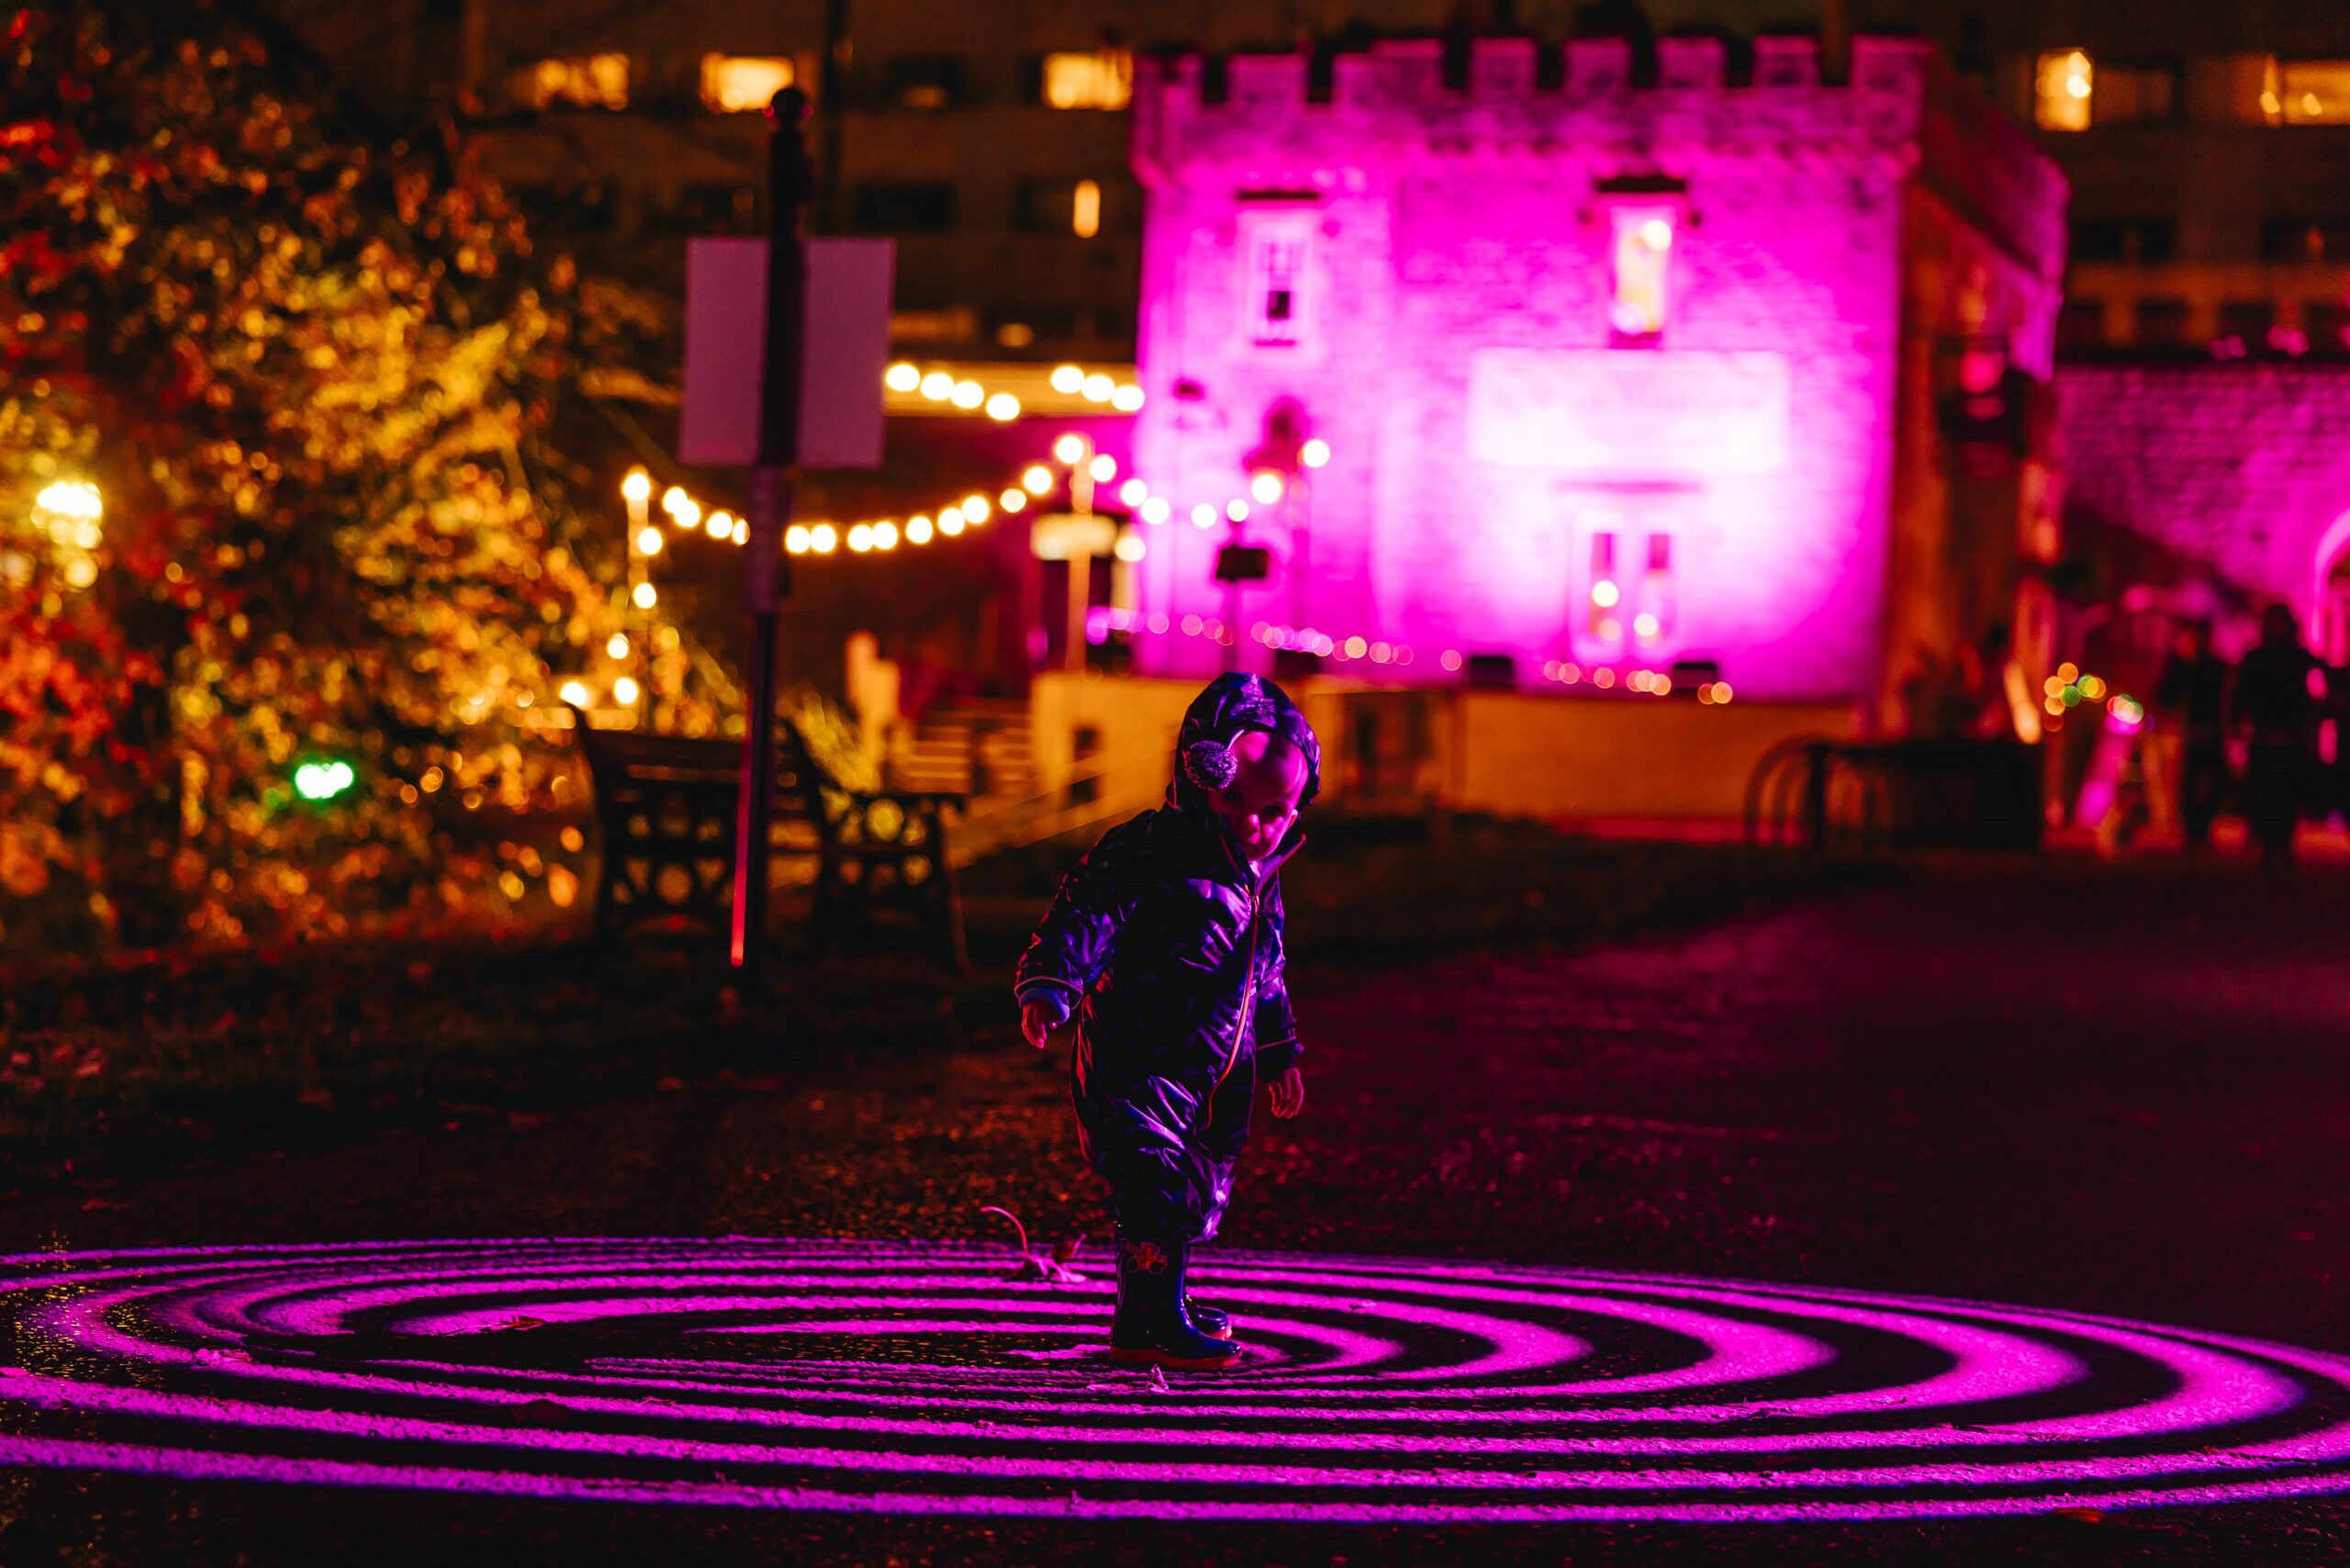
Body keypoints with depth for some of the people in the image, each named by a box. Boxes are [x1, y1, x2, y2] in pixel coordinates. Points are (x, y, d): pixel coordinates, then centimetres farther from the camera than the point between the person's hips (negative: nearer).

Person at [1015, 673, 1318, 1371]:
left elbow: (1264, 975, 24)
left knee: (1202, 1188, 17)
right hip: (1135, 1063, -9)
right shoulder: (1153, 852, -16)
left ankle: (1160, 1304, 33)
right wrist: (1049, 986, -39)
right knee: (1156, 1181, -15)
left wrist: (1278, 1053, 31)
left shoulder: (1261, 880, 11)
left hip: (1213, 1074, 9)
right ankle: (1148, 1325, -9)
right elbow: (1086, 916, -25)